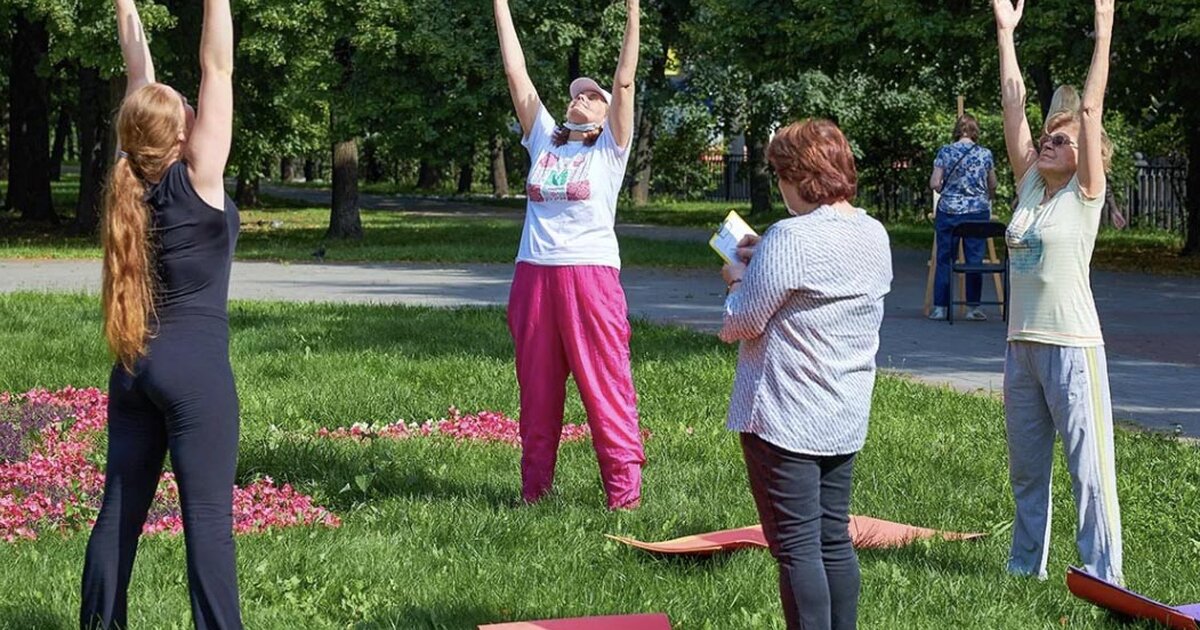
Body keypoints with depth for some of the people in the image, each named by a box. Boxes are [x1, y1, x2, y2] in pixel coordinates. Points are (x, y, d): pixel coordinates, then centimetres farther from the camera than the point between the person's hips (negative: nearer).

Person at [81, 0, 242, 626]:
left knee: (120, 508, 9)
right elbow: (217, 69, -11)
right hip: (195, 365, -7)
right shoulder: (196, 180, -10)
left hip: (135, 365, 7)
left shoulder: (137, 177, 4)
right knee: (207, 514, -8)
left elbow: (141, 82, 14)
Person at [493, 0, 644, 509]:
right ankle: (534, 489, 16)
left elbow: (625, 82, -3)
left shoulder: (610, 148, 6)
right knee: (536, 391, 9)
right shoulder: (543, 138, 15)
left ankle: (624, 493, -3)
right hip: (533, 275, 4)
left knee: (605, 387, -5)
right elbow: (516, 74, 13)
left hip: (590, 274, -4)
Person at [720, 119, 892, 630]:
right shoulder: (875, 235, 6)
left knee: (796, 547, -1)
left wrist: (738, 279, 4)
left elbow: (744, 322, -14)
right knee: (834, 539, 15)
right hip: (846, 417, 8)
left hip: (785, 419, -8)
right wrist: (763, 261, 16)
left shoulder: (792, 239, -20)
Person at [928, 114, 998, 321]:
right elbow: (992, 186, 11)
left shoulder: (946, 152, -3)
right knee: (974, 260, 5)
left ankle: (940, 307, 6)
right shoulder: (985, 154, 0)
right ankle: (974, 307, 5)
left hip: (949, 211, 0)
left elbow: (934, 183, -5)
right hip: (977, 211, 0)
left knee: (944, 259, 6)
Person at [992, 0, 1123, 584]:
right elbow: (1014, 104, 9)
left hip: (1072, 346, -6)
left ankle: (1102, 576, 0)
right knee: (1026, 467, 14)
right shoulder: (1029, 187, 10)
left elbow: (1091, 109, -11)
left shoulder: (1084, 195, -4)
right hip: (1022, 343, 6)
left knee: (1089, 468, -4)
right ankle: (1027, 563, 25)